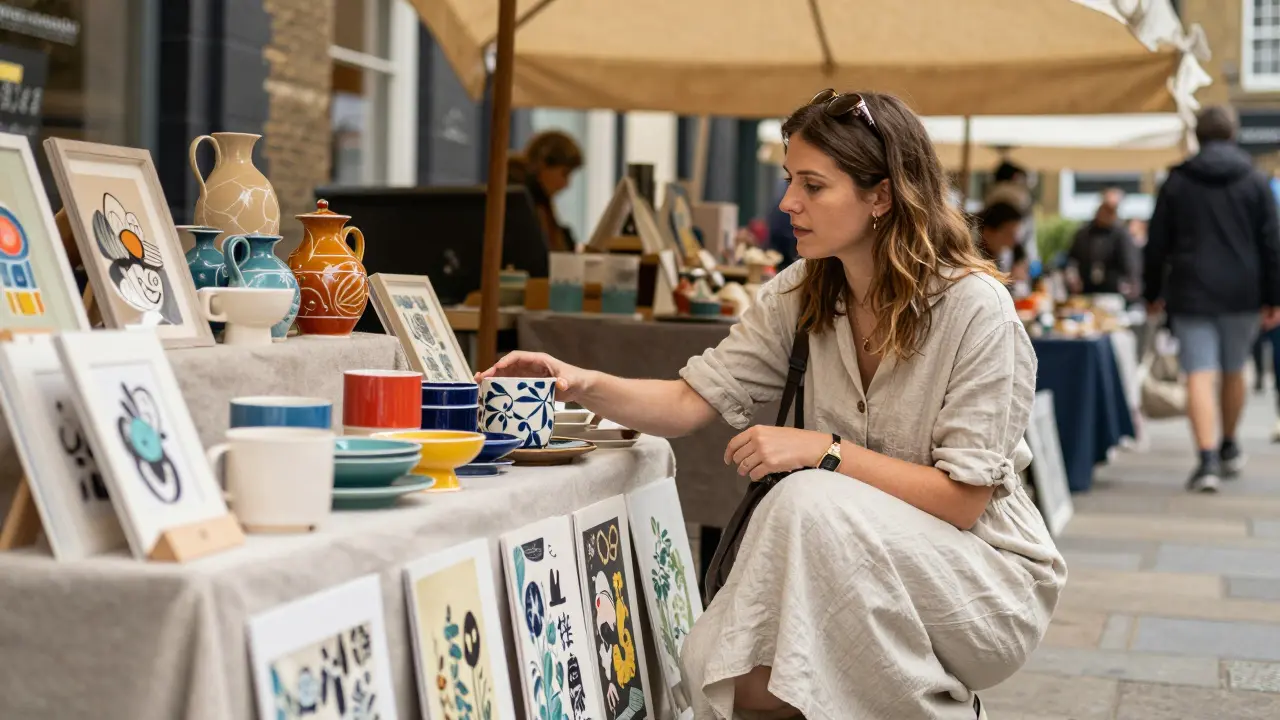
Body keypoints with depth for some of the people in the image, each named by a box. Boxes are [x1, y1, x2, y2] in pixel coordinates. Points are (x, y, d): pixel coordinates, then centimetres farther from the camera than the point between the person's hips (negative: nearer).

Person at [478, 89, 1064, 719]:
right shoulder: (800, 296, 1)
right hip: (860, 577, 5)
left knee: (812, 502, -31)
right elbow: (691, 402, -6)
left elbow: (962, 500, -18)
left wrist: (825, 450, -25)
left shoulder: (975, 308, -17)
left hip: (984, 579, -4)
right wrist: (582, 384, -23)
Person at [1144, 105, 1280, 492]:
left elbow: (1156, 243, 4)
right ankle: (1229, 448, 33)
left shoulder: (1177, 181, 2)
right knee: (1234, 371, 18)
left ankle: (1208, 459, -19)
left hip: (1191, 293, -2)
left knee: (1200, 376, -7)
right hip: (1242, 295, 2)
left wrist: (1153, 292, 13)